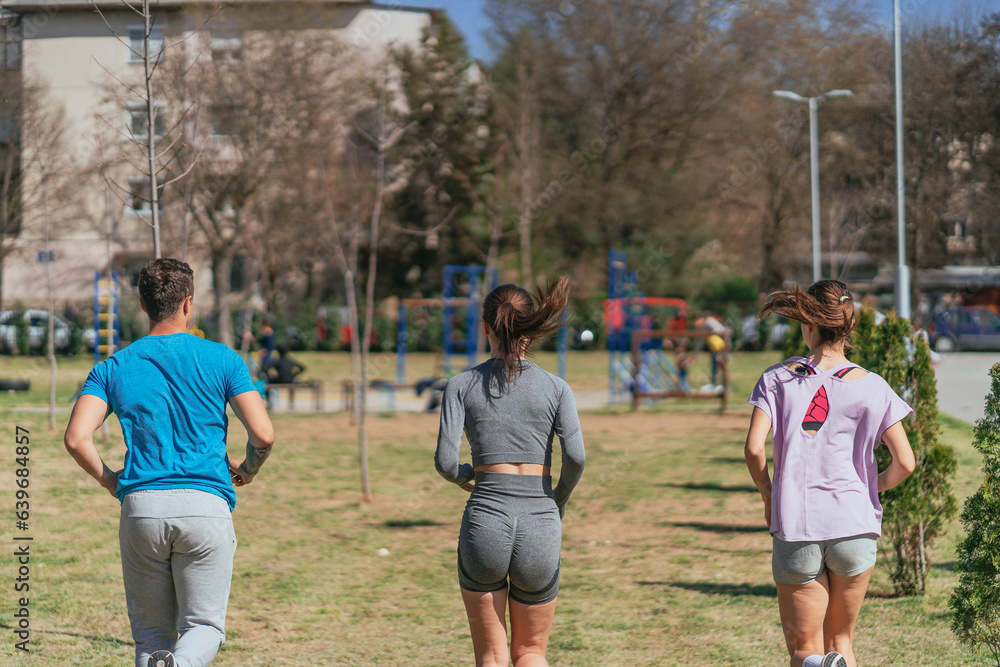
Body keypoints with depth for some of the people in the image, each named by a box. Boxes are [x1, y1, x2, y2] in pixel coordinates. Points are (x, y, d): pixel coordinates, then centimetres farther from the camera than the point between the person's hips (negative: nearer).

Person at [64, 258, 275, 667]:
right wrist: (248, 470, 18)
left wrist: (109, 480, 14)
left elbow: (76, 438, -4)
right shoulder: (221, 359, 5)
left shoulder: (112, 369, 9)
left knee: (152, 634, 14)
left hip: (141, 507, 2)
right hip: (206, 506, -2)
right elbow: (263, 435, -3)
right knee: (204, 626, 4)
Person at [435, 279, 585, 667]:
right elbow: (575, 457, -8)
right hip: (540, 522, 1)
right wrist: (560, 501, 12)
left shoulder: (462, 386, 3)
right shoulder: (556, 389, 4)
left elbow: (445, 462, -6)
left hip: (485, 518, -1)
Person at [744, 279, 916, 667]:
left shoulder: (777, 379, -1)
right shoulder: (871, 387, 0)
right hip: (855, 526, 1)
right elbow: (904, 463, -3)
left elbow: (754, 449, -11)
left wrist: (768, 496, 8)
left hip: (795, 528, -1)